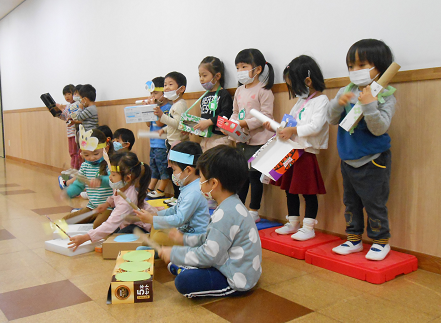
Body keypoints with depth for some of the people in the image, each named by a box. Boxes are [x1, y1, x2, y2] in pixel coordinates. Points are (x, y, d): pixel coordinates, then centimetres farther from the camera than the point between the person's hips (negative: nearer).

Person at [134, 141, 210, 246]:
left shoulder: (194, 192, -27)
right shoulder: (188, 187, 6)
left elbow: (179, 220, -27)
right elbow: (176, 209, 20)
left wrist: (152, 219, -19)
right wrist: (156, 214, 10)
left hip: (194, 237, -11)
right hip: (183, 229, 11)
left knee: (158, 237, -18)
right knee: (155, 228, 14)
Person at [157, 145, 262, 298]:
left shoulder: (226, 214, -29)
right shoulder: (232, 205, 5)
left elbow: (209, 256, -25)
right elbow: (213, 238, 17)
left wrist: (173, 253, -15)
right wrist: (186, 239, 16)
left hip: (237, 279, -10)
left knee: (183, 281, -25)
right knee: (175, 265, 14)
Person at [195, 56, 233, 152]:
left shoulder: (224, 94, -5)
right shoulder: (205, 96, 19)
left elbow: (226, 115, -17)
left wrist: (209, 122, -22)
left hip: (220, 138, -8)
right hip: (205, 138, 8)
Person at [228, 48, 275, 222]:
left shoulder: (263, 91, -9)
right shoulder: (239, 91, 13)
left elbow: (266, 115, -16)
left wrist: (246, 123, -22)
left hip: (258, 140, -7)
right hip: (241, 140, 7)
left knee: (254, 175, 1)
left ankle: (254, 211, 13)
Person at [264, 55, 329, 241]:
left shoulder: (321, 100, -10)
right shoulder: (301, 101, 17)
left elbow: (316, 127, -22)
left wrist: (293, 131, -23)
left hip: (306, 152, -9)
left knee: (308, 192, 0)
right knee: (290, 189, 15)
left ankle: (309, 228, 11)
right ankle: (293, 223, 28)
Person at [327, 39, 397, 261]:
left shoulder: (385, 96, -11)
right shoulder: (346, 92, 3)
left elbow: (380, 128, -20)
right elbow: (332, 119, 1)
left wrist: (369, 105, -33)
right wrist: (338, 103, -17)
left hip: (373, 161, -5)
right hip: (348, 160, 6)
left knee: (374, 203, 4)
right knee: (350, 201, 15)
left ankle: (381, 241, 23)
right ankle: (354, 239, 30)